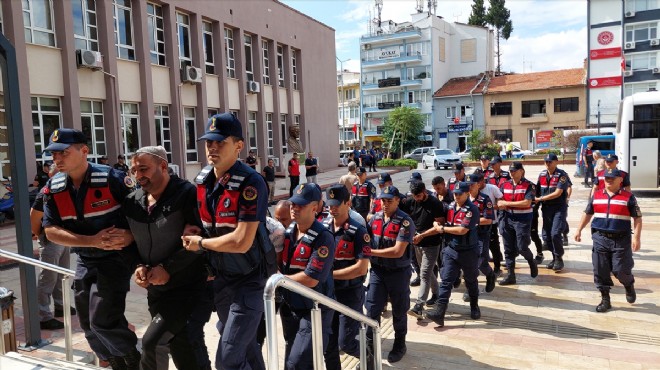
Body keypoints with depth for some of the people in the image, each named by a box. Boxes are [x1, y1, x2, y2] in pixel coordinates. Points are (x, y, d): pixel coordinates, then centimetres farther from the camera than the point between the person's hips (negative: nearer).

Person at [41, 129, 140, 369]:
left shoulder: (112, 178, -17)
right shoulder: (53, 188, -1)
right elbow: (51, 231, -5)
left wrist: (131, 235, -25)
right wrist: (92, 241, -18)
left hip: (117, 257, -6)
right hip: (84, 261, 7)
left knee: (102, 321, -12)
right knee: (89, 326, 13)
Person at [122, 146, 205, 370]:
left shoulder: (187, 194, -15)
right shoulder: (131, 202, 5)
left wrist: (167, 268, -19)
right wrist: (138, 266, -3)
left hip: (187, 287, -6)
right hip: (155, 290, 6)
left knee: (151, 341, -14)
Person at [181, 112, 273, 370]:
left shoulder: (250, 183, -24)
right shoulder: (202, 179, -2)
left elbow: (241, 242, -29)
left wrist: (201, 243, -14)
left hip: (249, 279, -7)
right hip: (219, 277, 7)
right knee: (245, 348, 23)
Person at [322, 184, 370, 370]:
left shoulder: (358, 232, -15)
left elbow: (361, 268, -20)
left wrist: (330, 274, -20)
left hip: (350, 294, -5)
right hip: (327, 292, 5)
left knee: (345, 343, 1)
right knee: (328, 343, 10)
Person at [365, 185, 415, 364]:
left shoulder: (405, 222, -16)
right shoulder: (374, 218, 1)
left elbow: (398, 251, -23)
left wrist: (371, 252, -20)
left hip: (398, 272, -4)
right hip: (377, 270, 4)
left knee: (398, 311, 14)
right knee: (372, 310, 1)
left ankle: (399, 345, 35)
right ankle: (369, 348, 14)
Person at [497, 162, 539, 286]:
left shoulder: (528, 185, -8)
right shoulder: (505, 185, 9)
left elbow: (527, 203, -18)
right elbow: (499, 201, 11)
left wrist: (507, 203, -16)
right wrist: (500, 203, -15)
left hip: (523, 219, -5)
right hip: (507, 219, 5)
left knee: (522, 247, -4)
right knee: (509, 248, 7)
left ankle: (532, 262, 29)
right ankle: (510, 275, 15)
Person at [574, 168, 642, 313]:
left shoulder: (628, 197, -2)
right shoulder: (596, 196, 7)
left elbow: (637, 218, -3)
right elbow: (587, 214, 17)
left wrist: (636, 237, -11)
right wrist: (579, 230, 13)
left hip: (621, 240, -3)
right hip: (600, 238, 3)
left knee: (621, 270, -2)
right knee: (600, 270, 2)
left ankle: (629, 285, 33)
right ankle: (605, 299, 15)